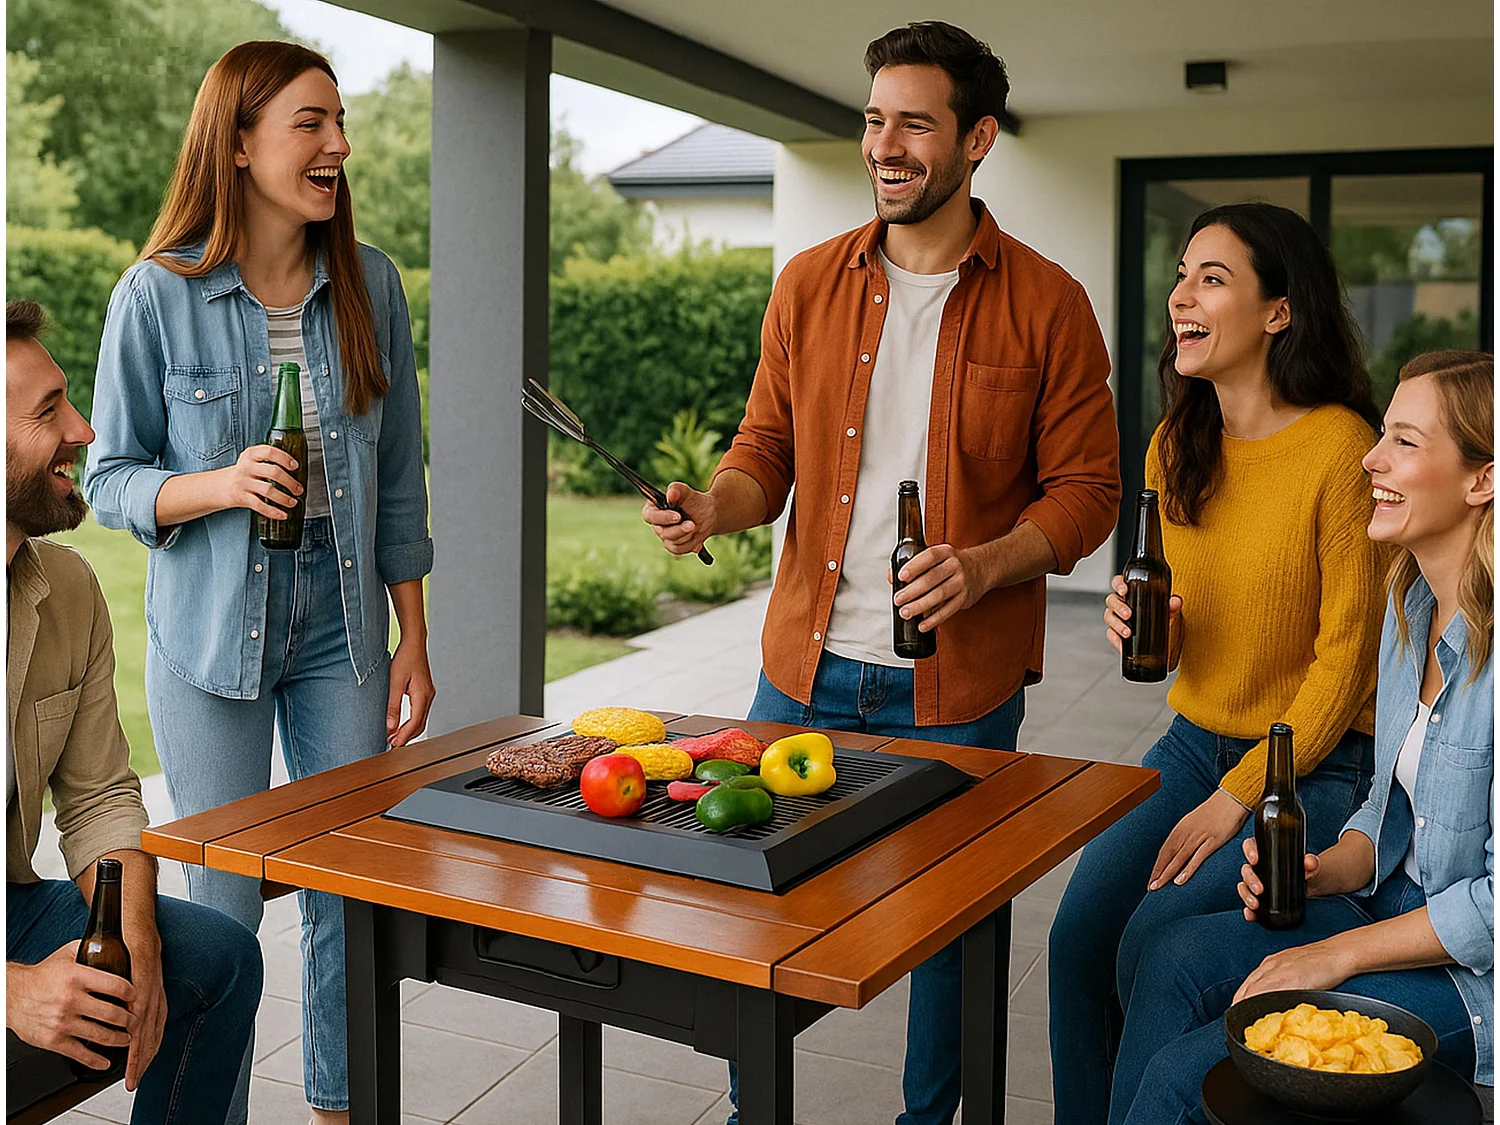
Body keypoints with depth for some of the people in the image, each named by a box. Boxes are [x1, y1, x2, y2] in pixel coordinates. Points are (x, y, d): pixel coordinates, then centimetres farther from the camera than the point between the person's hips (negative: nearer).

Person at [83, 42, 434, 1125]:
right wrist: (222, 485, -24)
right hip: (212, 630, -3)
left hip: (342, 625, 3)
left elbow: (397, 477, 6)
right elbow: (111, 478, -4)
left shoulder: (370, 282, 0)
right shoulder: (160, 295, -9)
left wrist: (413, 639, 5)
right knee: (224, 908, 6)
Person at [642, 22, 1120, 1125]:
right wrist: (713, 508, -12)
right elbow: (767, 448, 10)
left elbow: (1085, 487, -3)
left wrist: (982, 566, -20)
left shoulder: (1047, 305, -4)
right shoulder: (809, 283, 5)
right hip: (807, 663, 3)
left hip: (958, 681, -3)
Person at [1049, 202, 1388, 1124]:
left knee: (1155, 941, -20)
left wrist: (1237, 797, -14)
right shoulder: (1177, 446, 5)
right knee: (1078, 935, -11)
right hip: (1194, 740, 6)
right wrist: (1145, 627, -10)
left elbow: (1344, 658, -13)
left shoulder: (1340, 447, -16)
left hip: (1313, 767, -5)